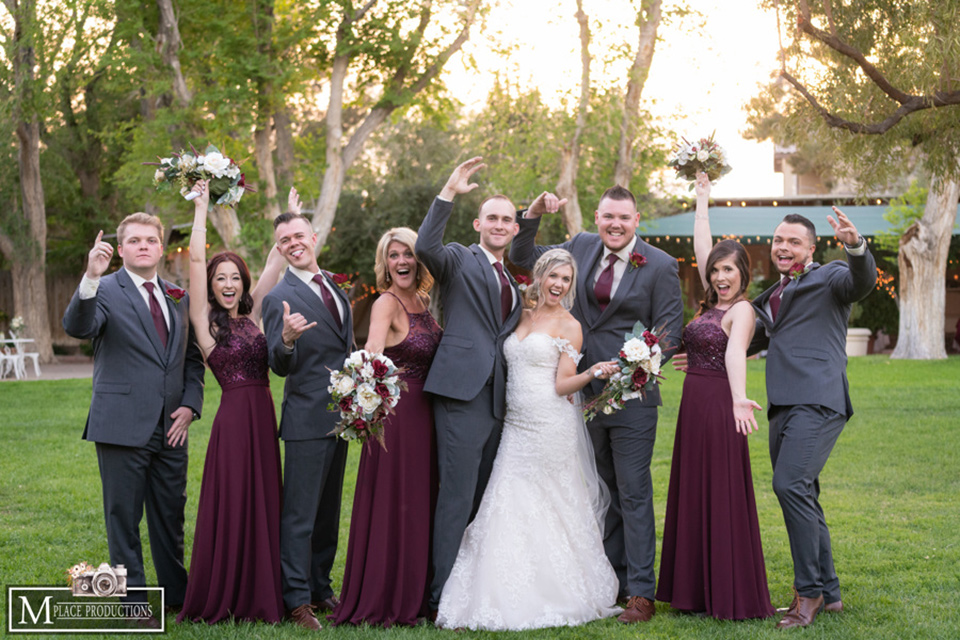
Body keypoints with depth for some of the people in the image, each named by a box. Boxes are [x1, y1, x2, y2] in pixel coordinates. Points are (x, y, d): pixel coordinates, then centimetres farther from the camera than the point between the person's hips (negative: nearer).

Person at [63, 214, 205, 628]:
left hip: (170, 428, 5)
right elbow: (77, 328, -25)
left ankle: (178, 595, 27)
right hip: (123, 426, -5)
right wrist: (90, 278, -40)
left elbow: (193, 357, 18)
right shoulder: (105, 291, -5)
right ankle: (132, 604, 13)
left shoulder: (177, 296, 13)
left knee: (171, 516, 14)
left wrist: (190, 405, 4)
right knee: (123, 518, 3)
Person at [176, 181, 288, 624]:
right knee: (230, 505, -1)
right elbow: (196, 259, -8)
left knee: (263, 503, 9)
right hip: (233, 417, -5)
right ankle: (217, 601, 10)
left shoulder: (252, 313, 11)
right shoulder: (205, 319, -1)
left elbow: (276, 260, 12)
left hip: (264, 416, 5)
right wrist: (201, 208, -5)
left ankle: (257, 597, 17)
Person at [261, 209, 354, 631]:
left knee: (328, 512, 15)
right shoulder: (279, 298, -10)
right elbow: (280, 367, -14)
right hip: (307, 419, -7)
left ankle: (321, 589, 25)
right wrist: (286, 340, -35)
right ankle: (297, 600, 1)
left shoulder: (334, 286, 12)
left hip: (341, 416, 8)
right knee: (300, 515, -4)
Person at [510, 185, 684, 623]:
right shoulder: (582, 248, 7)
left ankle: (641, 594, 1)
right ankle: (612, 582, 24)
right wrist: (533, 215, 0)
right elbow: (523, 258, 16)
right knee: (603, 492, 14)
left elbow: (668, 332, -6)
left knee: (633, 492, -4)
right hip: (586, 391, 5)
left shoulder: (660, 266, -6)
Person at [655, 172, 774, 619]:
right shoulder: (712, 302, 12)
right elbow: (701, 247, 19)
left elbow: (735, 352, -30)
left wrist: (739, 398, -45)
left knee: (723, 498, -4)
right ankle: (698, 589, 18)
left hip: (720, 408, -9)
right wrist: (702, 199, 25)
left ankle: (733, 597, 2)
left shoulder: (742, 309, -11)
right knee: (693, 495, 11)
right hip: (694, 406, 9)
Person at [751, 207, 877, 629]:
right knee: (801, 497, 11)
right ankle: (828, 593, 20)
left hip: (817, 402, -9)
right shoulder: (774, 296, 24)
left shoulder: (828, 278, 1)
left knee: (791, 485, -21)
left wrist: (855, 246, -41)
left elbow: (863, 281, -21)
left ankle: (809, 591, -12)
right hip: (784, 406, 9)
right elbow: (756, 341, 38)